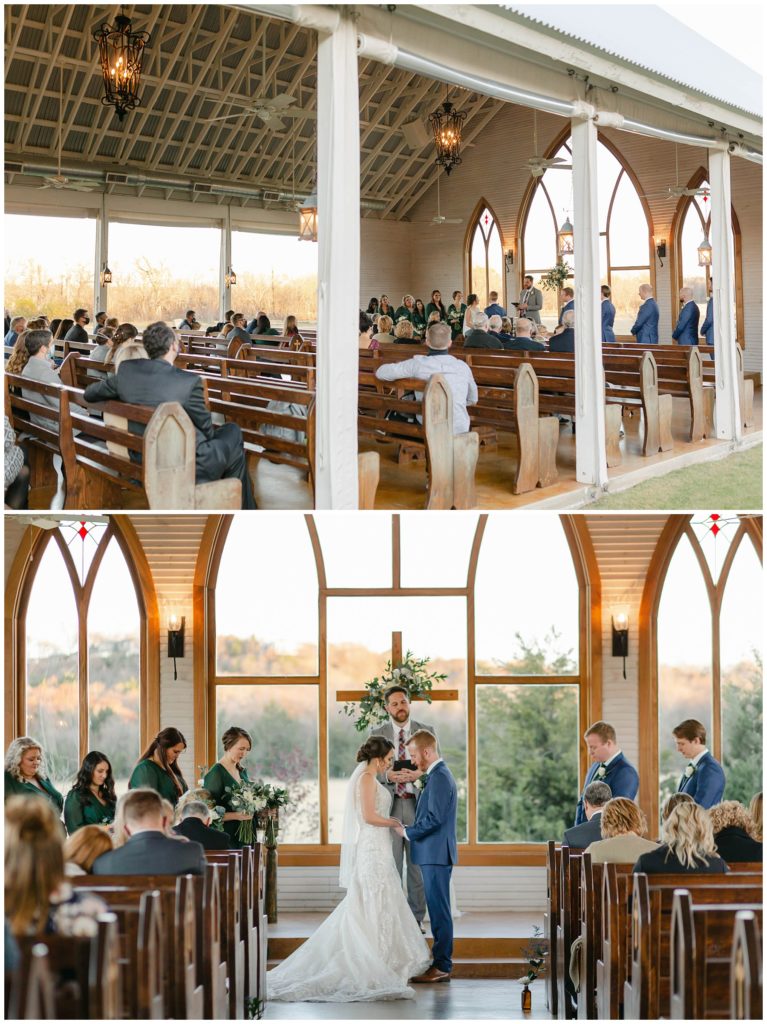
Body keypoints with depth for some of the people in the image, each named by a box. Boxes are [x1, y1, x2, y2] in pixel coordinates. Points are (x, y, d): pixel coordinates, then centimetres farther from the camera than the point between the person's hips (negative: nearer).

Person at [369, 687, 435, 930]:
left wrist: (419, 774, -15)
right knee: (391, 866, 2)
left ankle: (417, 917, 11)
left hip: (418, 804, 0)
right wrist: (387, 775, -16)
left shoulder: (426, 731, 7)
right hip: (389, 805, 0)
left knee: (418, 865, 4)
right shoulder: (377, 734, 7)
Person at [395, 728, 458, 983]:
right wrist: (409, 830, 12)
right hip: (435, 854, 10)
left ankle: (441, 966, -4)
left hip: (436, 855, -10)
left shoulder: (439, 777, -16)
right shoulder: (439, 775, 17)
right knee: (438, 911, 12)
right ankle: (441, 963, 16)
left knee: (439, 911, -6)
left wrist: (407, 832, -11)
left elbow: (434, 818, -22)